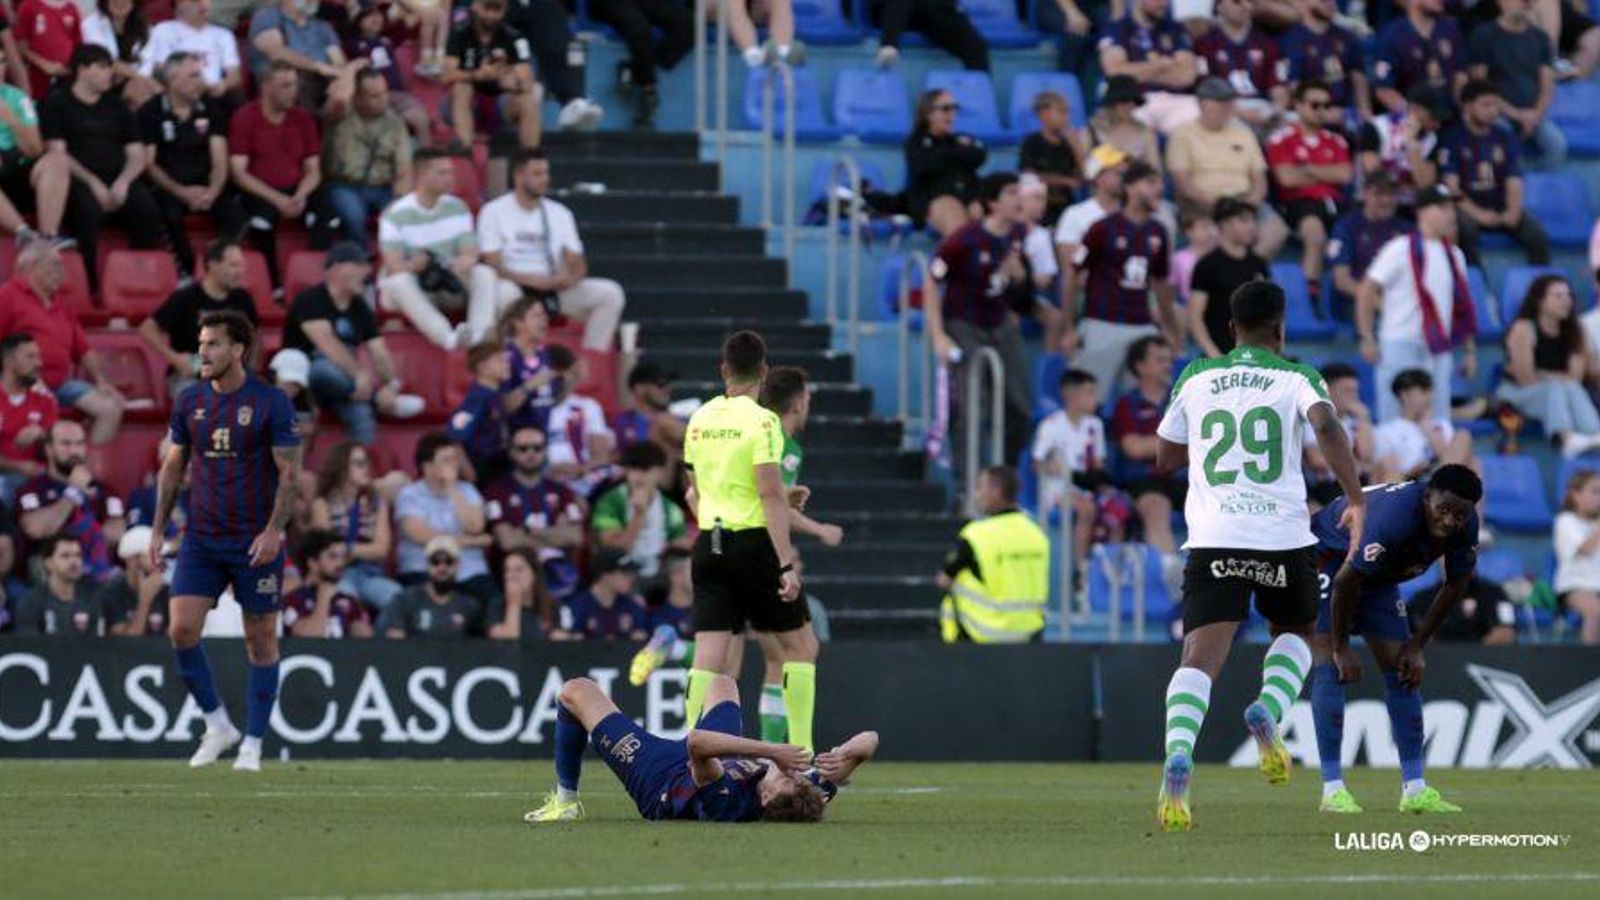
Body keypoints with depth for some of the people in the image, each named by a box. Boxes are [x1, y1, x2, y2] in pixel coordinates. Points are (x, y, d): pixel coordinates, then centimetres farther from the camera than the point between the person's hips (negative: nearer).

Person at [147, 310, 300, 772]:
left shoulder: (270, 402, -8)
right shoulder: (189, 402, 5)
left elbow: (289, 473, -8)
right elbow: (173, 467, 13)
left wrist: (274, 530, -18)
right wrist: (157, 530, 8)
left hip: (256, 543, -4)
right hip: (201, 539, 4)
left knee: (260, 640, 2)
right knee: (182, 629, -9)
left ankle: (252, 744, 10)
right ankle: (217, 724, 6)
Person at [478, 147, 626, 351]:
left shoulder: (560, 213, 15)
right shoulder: (494, 212, 0)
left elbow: (578, 265, 12)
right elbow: (492, 266, -9)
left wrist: (570, 277, -14)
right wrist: (531, 280, -24)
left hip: (556, 290, 5)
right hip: (516, 287, -5)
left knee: (610, 292, -16)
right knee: (503, 291, -41)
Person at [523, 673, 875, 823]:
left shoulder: (727, 802, -50)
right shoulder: (812, 795, -35)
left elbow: (697, 743, -61)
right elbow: (868, 740, -33)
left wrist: (770, 751, -64)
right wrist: (842, 757, -52)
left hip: (657, 774, -6)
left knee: (575, 692, 8)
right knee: (721, 683, 33)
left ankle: (565, 801, 26)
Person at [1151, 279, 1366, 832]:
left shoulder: (1196, 379, 13)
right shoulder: (1296, 377, 6)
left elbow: (1165, 459, 20)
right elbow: (1326, 425, -15)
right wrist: (1356, 499, -12)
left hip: (1213, 538, 0)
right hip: (1284, 536, 0)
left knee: (1200, 657, -8)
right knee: (1295, 634, 26)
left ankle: (1178, 756, -34)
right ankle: (1268, 711, -3)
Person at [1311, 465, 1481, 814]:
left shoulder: (1465, 527, -17)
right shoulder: (1395, 516, -39)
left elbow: (1455, 585, 0)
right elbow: (1345, 582, -31)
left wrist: (1418, 645, -1)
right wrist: (1341, 648, -21)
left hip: (1380, 577, 7)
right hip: (1327, 562, -7)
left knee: (1401, 670, 1)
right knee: (1330, 668, -18)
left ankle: (1414, 789, 2)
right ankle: (1332, 789, -19)